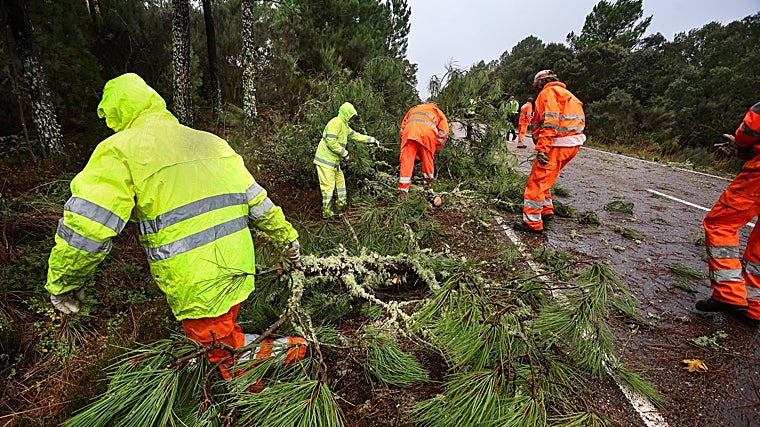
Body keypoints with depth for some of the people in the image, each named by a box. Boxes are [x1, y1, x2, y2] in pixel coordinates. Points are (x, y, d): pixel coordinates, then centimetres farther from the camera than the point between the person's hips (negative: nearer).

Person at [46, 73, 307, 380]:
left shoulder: (120, 149, -7)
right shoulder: (212, 142, 10)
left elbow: (85, 226, -13)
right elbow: (256, 199, 10)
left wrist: (62, 283, 4)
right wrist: (286, 235, 19)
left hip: (197, 287, -6)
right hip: (238, 270, 7)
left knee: (222, 346, 14)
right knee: (223, 329, 28)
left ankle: (291, 349, 11)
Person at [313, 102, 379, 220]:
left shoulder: (344, 126, 18)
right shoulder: (336, 122, -14)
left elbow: (356, 136, 26)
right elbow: (331, 141, -23)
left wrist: (372, 140, 26)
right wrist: (344, 153, -17)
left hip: (334, 160, 10)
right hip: (326, 160, -10)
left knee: (340, 180, 18)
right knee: (329, 186, -7)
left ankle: (341, 204, 31)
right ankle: (327, 213, 1)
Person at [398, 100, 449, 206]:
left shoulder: (413, 108, 39)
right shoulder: (439, 112, 32)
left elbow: (402, 128, 29)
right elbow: (444, 134, 15)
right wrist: (434, 149, 21)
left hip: (409, 131, 1)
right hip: (427, 132, -1)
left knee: (406, 162, 0)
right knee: (428, 163, 11)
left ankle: (402, 194, -4)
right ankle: (429, 192, 21)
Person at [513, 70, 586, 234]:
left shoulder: (548, 92, -3)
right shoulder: (565, 94, 27)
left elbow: (550, 122, -19)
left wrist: (542, 149, -24)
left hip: (557, 145, -10)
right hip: (572, 145, 10)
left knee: (536, 182, -7)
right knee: (543, 178, 23)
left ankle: (532, 223, -5)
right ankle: (546, 210, 30)